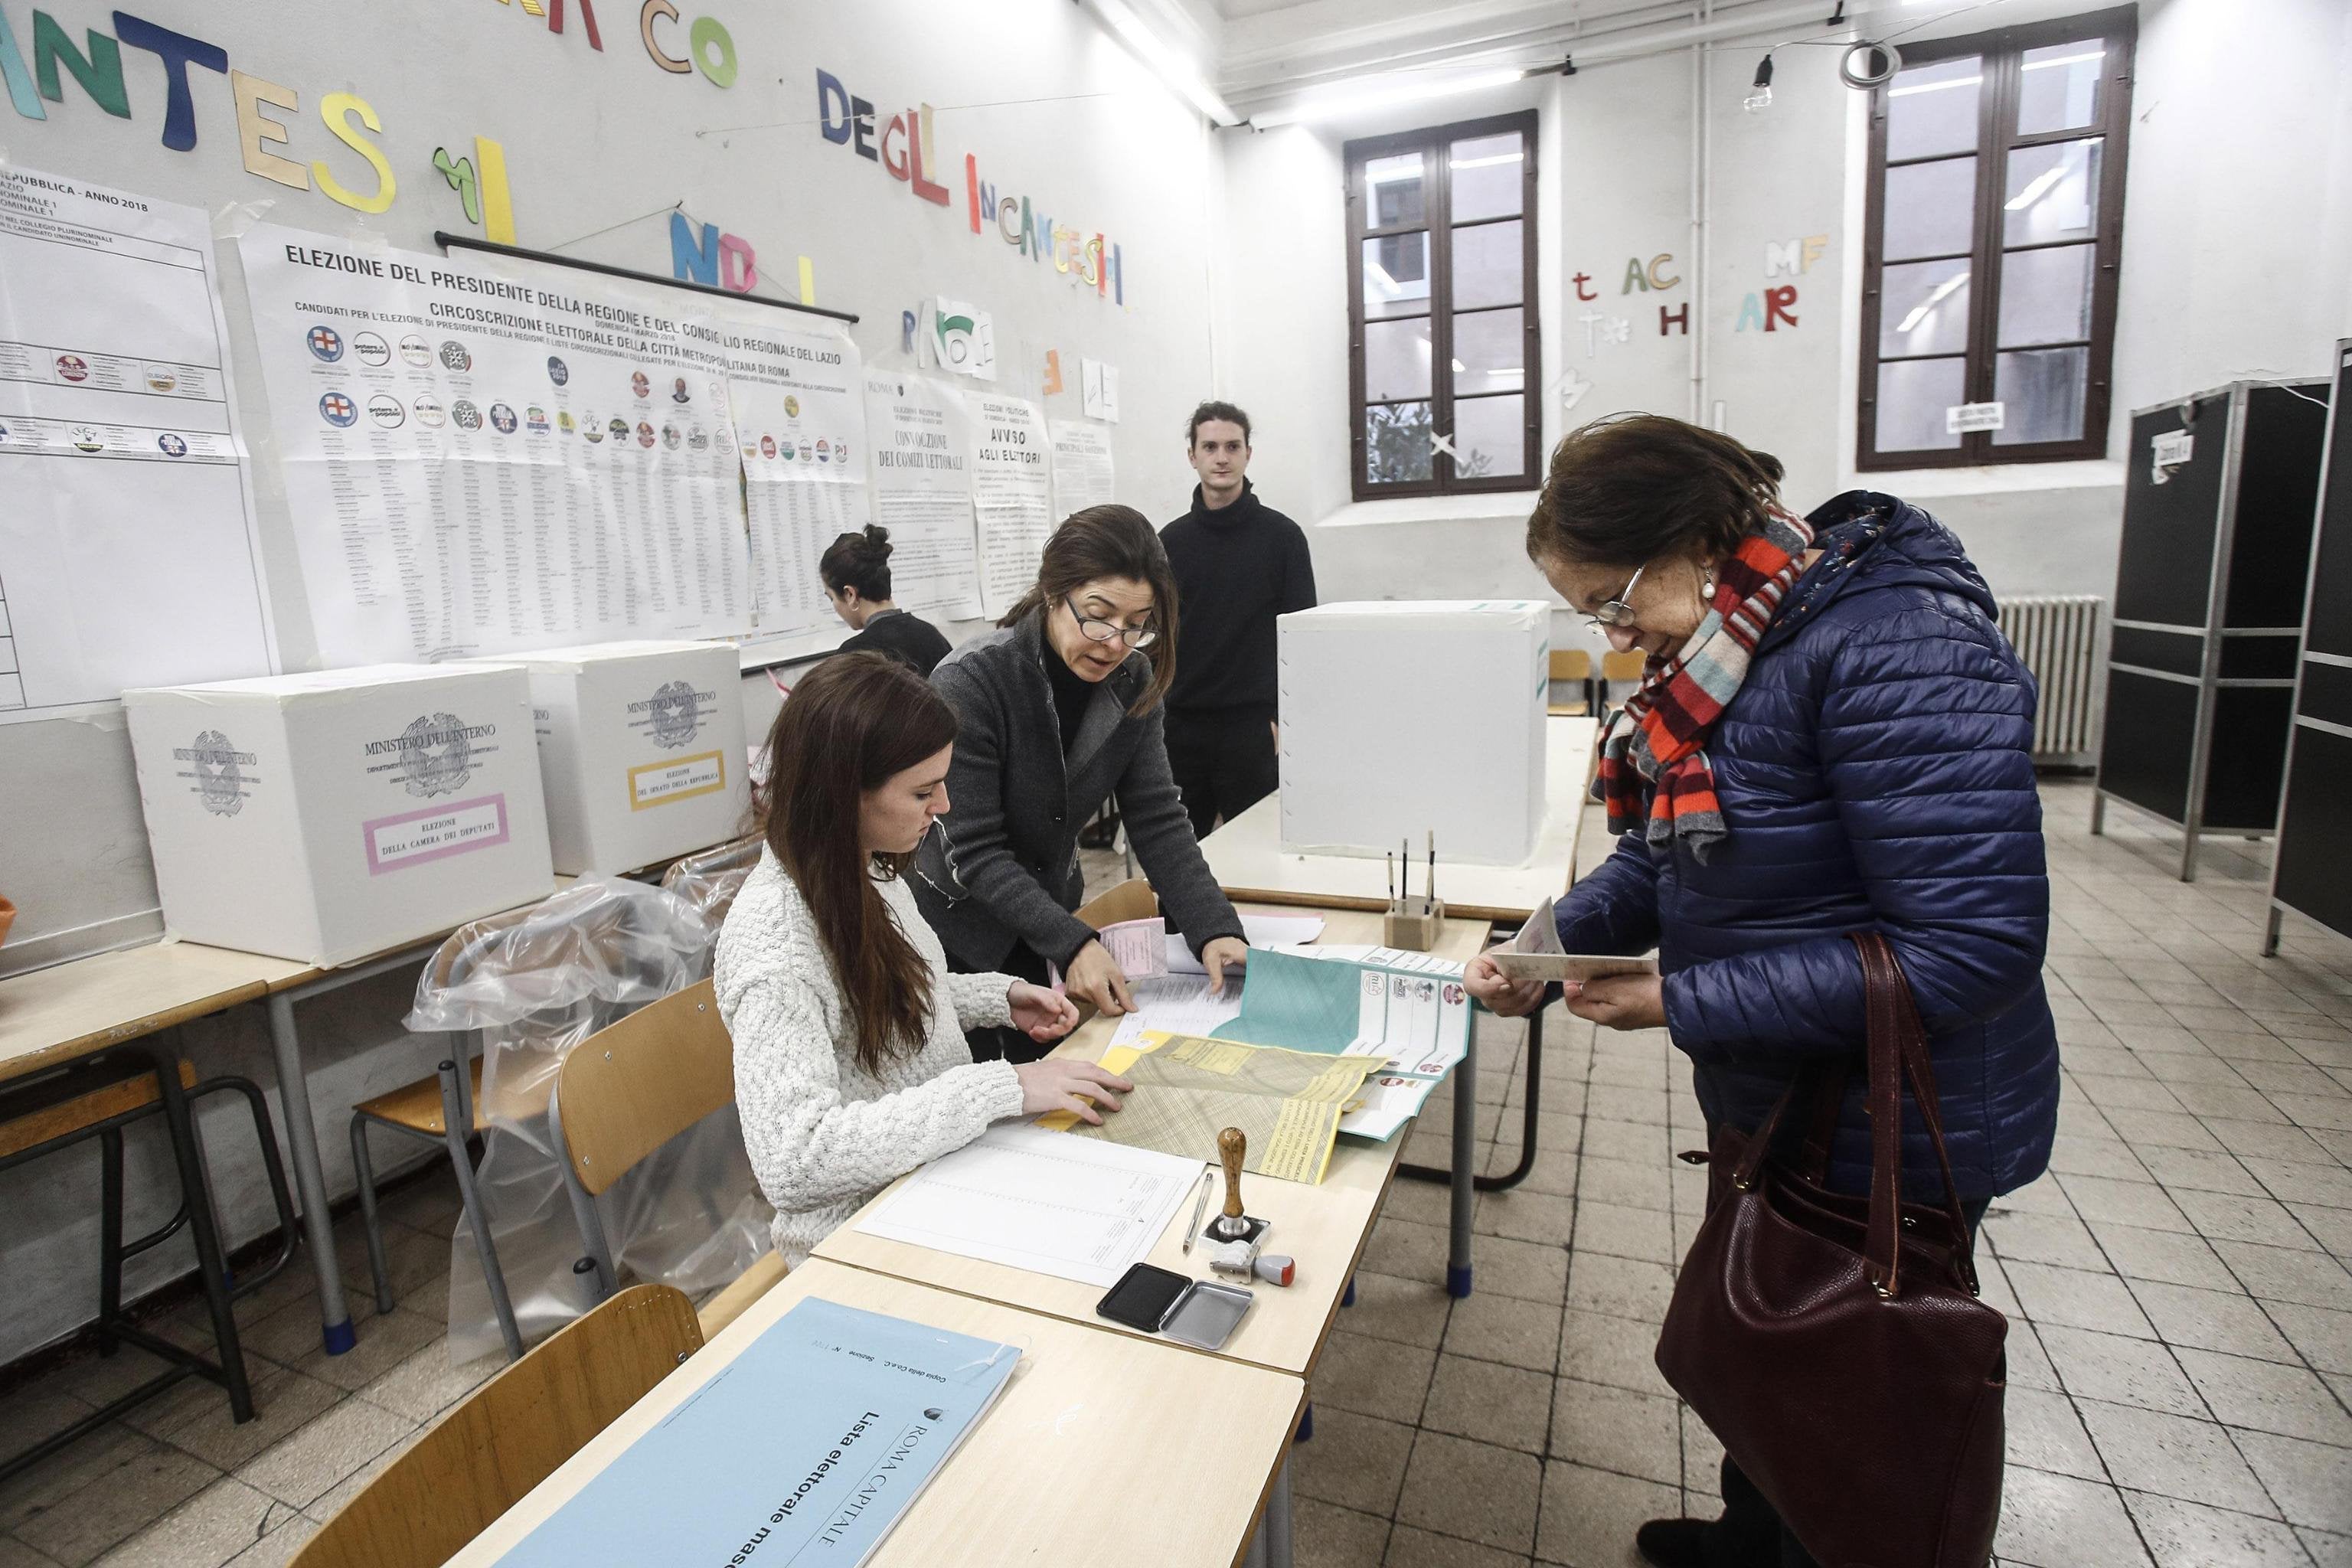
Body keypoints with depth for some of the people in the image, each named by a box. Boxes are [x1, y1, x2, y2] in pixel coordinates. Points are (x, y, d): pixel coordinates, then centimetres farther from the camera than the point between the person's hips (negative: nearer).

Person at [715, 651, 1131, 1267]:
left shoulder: (867, 871, 1)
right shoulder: (774, 937, -26)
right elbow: (793, 1160, -34)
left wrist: (1002, 997, 0)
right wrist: (1003, 1087, -32)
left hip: (939, 1180, 8)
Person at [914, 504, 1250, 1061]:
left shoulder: (1131, 681, -10)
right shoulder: (969, 683, -26)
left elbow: (1157, 819, -11)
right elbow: (975, 852, -25)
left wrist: (1214, 929, -23)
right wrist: (1071, 944, -34)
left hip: (1047, 909, 5)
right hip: (957, 926, -5)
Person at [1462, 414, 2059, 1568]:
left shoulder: (1894, 648, -28)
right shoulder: (1722, 649, -1)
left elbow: (1977, 947, -30)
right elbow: (1660, 856, 6)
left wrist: (1684, 1002, -27)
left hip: (1890, 1131, -9)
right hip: (1769, 1101, 9)